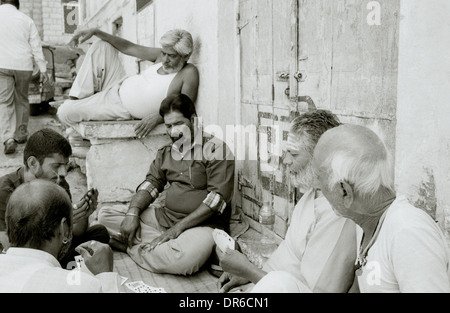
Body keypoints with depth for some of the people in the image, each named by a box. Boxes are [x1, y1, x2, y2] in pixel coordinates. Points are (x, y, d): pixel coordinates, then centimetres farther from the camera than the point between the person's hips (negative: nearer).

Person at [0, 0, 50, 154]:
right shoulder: (26, 19, 8)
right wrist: (43, 69, 6)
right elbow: (36, 46, 5)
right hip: (23, 65, 2)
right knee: (21, 100, 15)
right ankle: (21, 135, 24)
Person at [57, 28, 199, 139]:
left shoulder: (189, 73, -24)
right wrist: (95, 32, -2)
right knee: (101, 46, 8)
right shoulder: (162, 56, -5)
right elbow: (127, 47, 2)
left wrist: (157, 117, -43)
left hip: (122, 109, -7)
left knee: (65, 112, -11)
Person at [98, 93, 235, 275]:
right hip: (164, 217, 6)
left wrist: (178, 228, -18)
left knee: (184, 259, -38)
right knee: (105, 215, -3)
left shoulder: (215, 149, -7)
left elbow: (217, 198, -15)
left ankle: (133, 248, -8)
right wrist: (133, 212, -11)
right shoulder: (165, 153, 17)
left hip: (201, 224, -6)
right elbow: (150, 184, 11)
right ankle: (168, 246, -13)